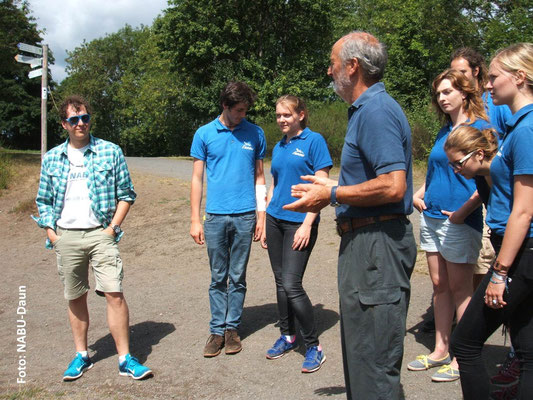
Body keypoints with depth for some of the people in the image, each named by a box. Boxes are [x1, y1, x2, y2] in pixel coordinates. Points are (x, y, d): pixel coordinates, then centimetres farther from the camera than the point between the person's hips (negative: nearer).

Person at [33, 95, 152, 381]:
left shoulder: (110, 152, 2)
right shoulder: (51, 159, 9)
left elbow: (126, 194, 4)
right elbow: (44, 202, 15)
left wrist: (113, 228, -5)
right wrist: (52, 234, 3)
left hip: (100, 233, -2)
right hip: (66, 237, 3)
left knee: (114, 293, -9)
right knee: (75, 298, 10)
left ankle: (125, 359, 0)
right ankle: (81, 355, 25)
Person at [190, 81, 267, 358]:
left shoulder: (255, 134, 6)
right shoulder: (204, 134, 3)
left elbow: (259, 177, 11)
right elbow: (197, 179, 5)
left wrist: (262, 215, 5)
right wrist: (195, 220, 1)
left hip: (245, 216, 1)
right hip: (215, 217, 0)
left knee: (238, 278, 8)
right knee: (218, 278, 7)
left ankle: (232, 328, 20)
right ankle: (217, 330, 17)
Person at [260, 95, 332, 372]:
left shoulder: (314, 141, -5)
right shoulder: (279, 147, 14)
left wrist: (307, 224, -16)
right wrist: (264, 223, 16)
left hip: (300, 222, -6)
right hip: (275, 220, 6)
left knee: (292, 285, -10)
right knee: (280, 282, 11)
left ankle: (314, 346, 5)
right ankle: (287, 335, 28)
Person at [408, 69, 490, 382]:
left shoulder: (481, 128, -8)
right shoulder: (444, 131, 15)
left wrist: (464, 210, -19)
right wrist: (419, 194, 9)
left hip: (459, 220, -7)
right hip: (431, 216, 7)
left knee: (460, 289, 1)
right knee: (439, 286, 12)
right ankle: (441, 350, 23)